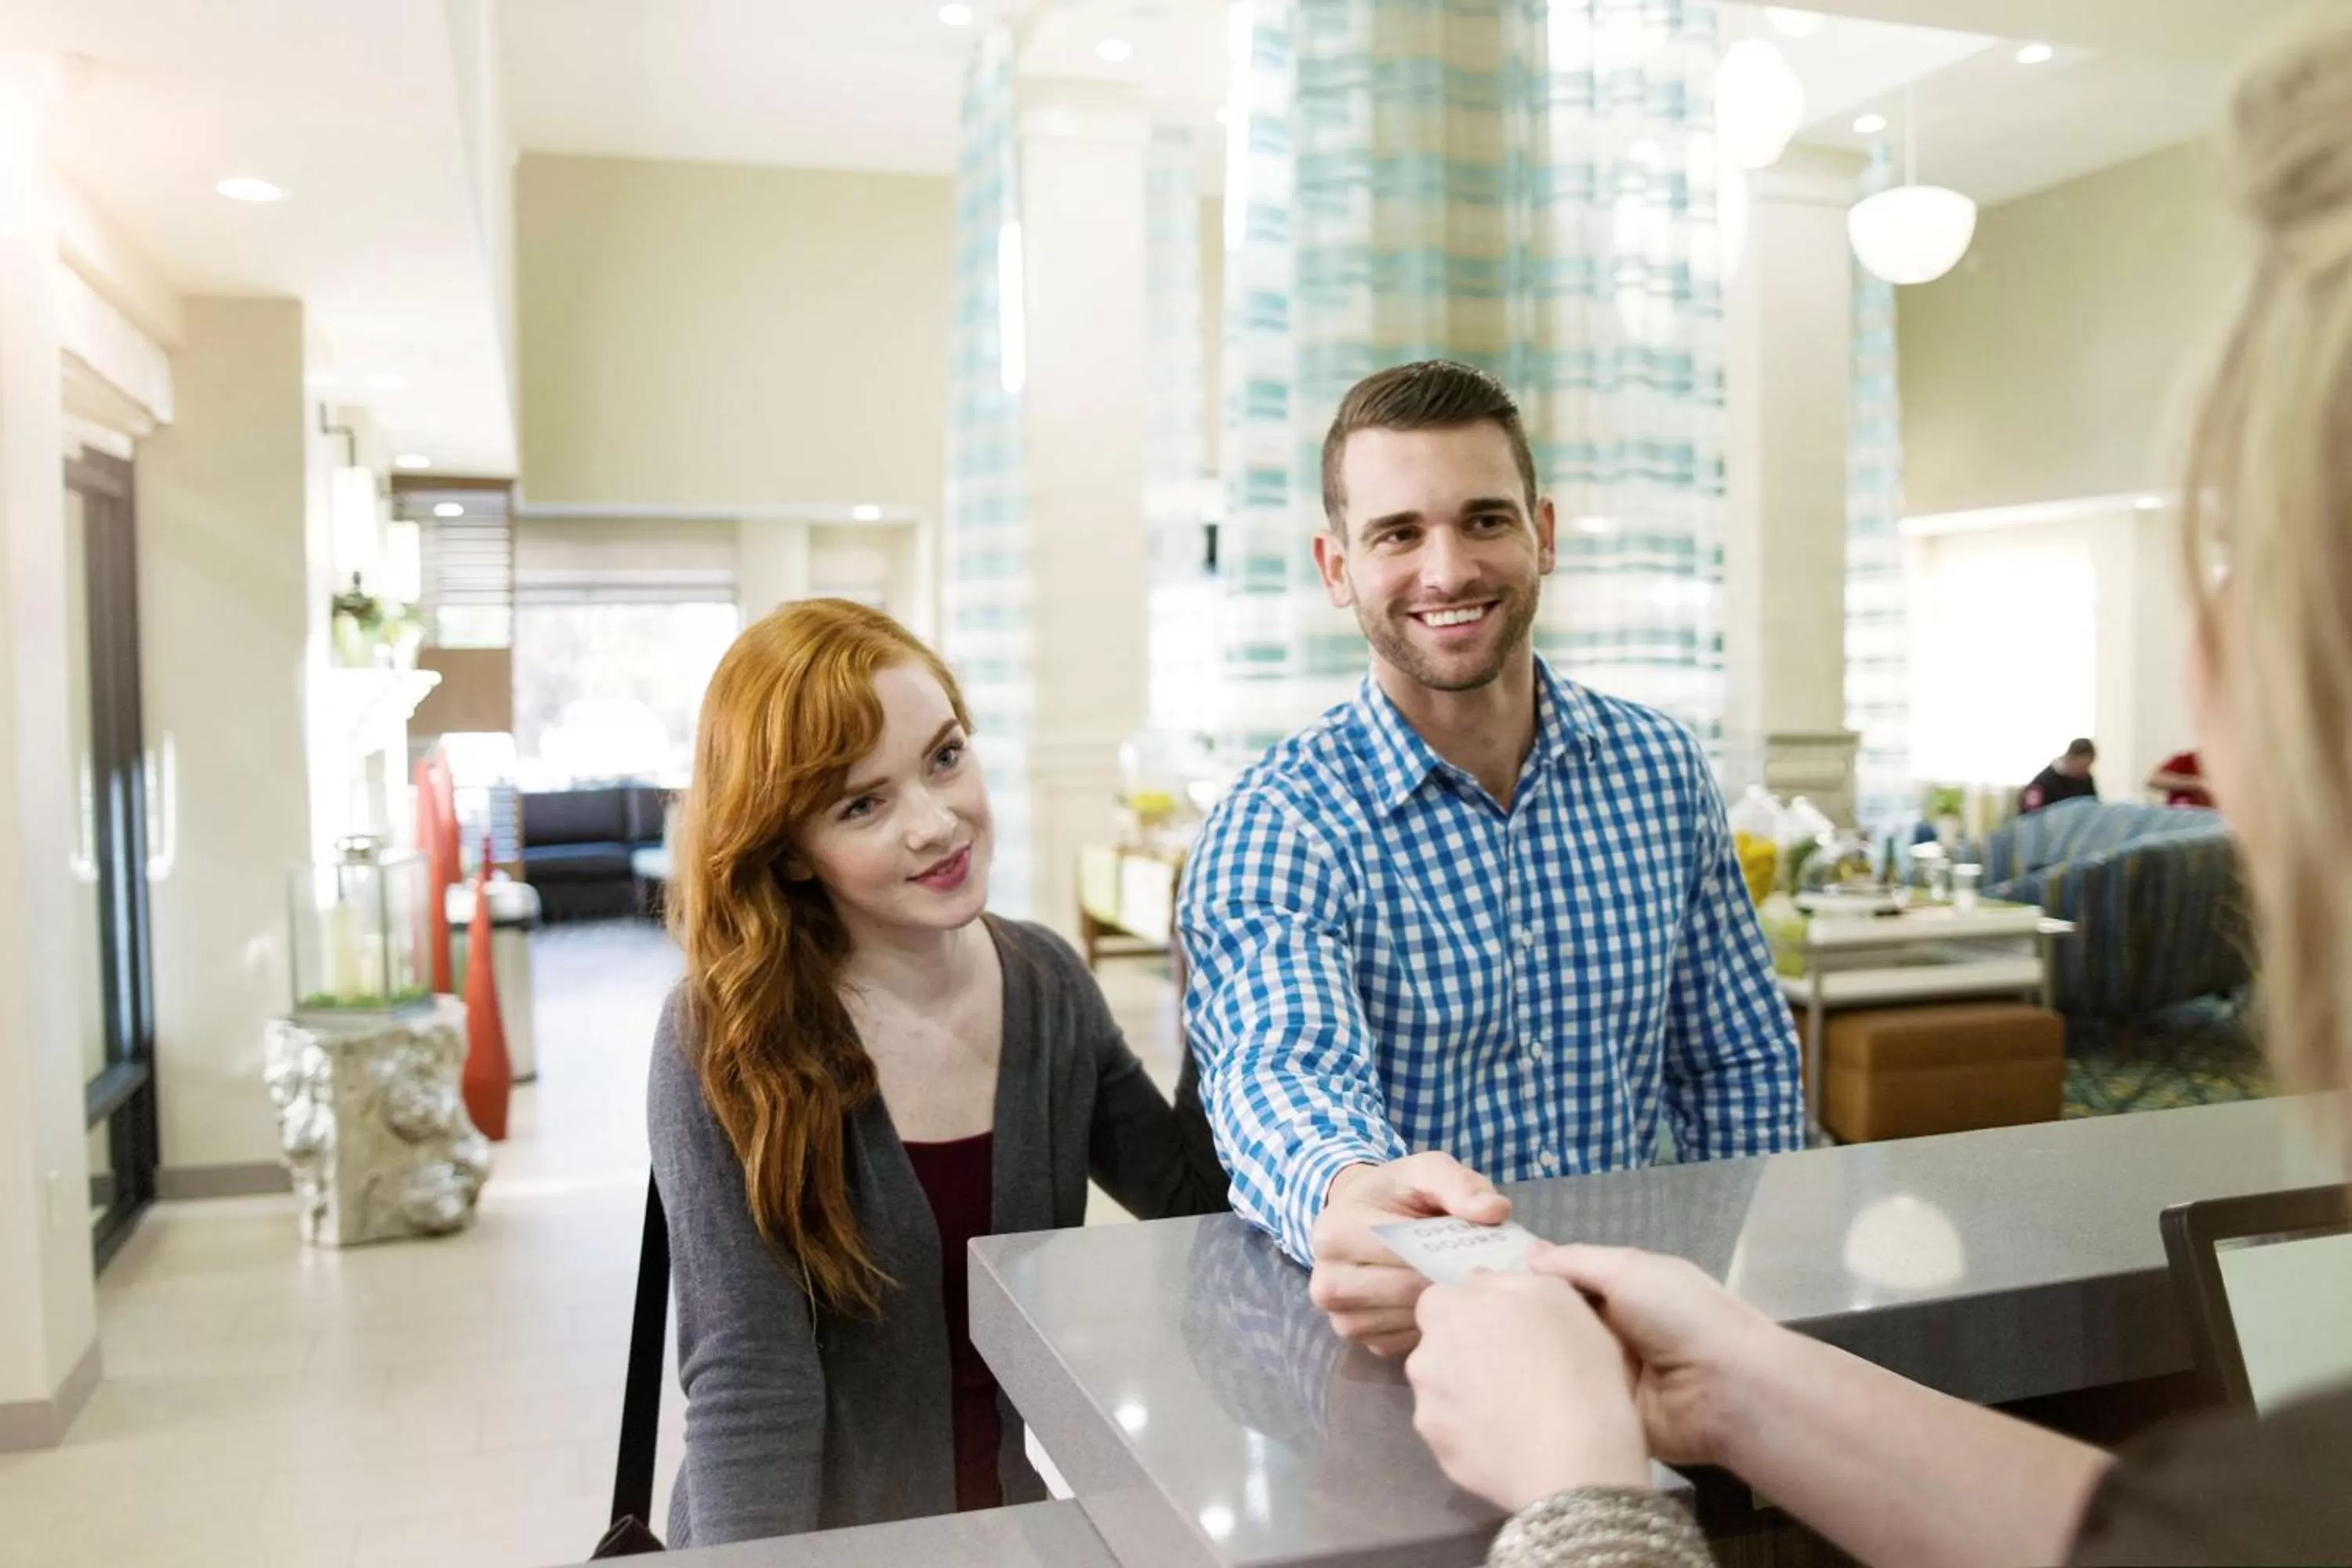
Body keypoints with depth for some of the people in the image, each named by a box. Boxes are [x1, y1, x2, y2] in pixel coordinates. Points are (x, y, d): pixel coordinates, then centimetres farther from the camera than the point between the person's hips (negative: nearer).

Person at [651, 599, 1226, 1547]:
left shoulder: (1049, 983, -2)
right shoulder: (721, 1039, -15)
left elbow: (1196, 1206, 4)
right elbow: (749, 1374, -19)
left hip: (1032, 1517, 4)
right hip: (825, 1534, -3)